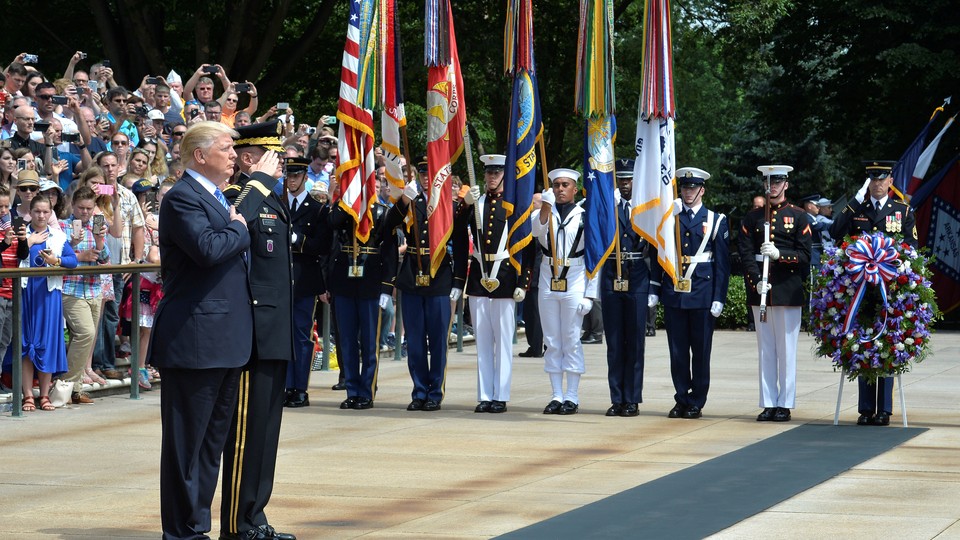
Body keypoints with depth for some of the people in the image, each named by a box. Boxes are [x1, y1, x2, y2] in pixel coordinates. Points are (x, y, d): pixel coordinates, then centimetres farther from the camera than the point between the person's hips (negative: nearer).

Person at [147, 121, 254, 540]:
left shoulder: (219, 198, 20)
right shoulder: (183, 198, -12)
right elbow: (207, 249, -26)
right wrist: (239, 229, -10)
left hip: (226, 339, 10)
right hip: (195, 339, -10)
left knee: (213, 439, 13)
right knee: (186, 439, -3)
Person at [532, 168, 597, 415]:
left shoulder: (584, 216, 1)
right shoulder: (545, 213, 9)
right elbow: (537, 231, -13)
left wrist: (589, 294, -4)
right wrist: (546, 206, -26)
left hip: (574, 286, -3)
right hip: (548, 283, 3)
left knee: (571, 341, -2)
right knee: (552, 342, 6)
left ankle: (572, 397, 2)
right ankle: (557, 396, 10)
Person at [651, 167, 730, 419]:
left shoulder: (715, 221, 4)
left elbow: (722, 263, 2)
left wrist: (719, 297, -5)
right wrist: (654, 290, 5)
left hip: (702, 295, -2)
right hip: (673, 294, 2)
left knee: (701, 351, 2)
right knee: (677, 351, 4)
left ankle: (697, 403, 9)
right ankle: (681, 401, 12)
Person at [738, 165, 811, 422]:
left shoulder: (798, 216, 4)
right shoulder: (752, 217, 10)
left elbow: (805, 255, -2)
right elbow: (745, 252, 3)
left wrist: (780, 254, -18)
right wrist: (756, 281, -10)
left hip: (788, 290, -3)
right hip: (760, 288, 3)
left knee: (787, 348, -1)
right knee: (765, 349, 5)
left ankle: (785, 404, 3)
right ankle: (768, 404, 9)